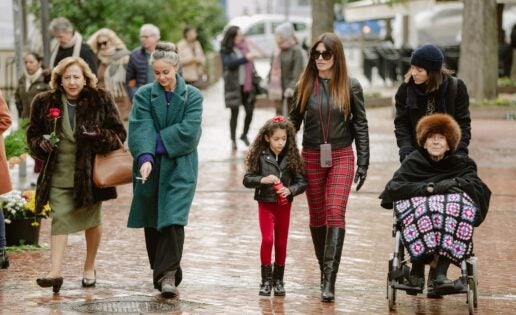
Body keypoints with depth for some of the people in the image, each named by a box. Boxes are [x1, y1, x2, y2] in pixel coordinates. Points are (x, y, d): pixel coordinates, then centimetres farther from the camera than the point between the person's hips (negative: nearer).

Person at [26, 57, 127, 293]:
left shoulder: (101, 100, -2)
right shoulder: (44, 102, 2)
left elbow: (119, 133, 0)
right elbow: (32, 134, 12)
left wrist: (100, 137, -20)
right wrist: (41, 144, -10)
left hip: (91, 172, 0)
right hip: (58, 174, 0)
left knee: (91, 219, 12)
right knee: (60, 218, -12)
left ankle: (89, 267, 29)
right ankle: (55, 271, -18)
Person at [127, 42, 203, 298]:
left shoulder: (192, 96, 1)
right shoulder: (144, 94, 2)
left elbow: (188, 131, -12)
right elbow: (140, 129, -12)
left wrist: (158, 141, -16)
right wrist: (145, 157, -28)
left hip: (180, 167, -2)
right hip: (150, 165, 2)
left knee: (173, 219, -13)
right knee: (152, 222, 9)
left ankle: (168, 275, -13)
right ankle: (162, 272, 24)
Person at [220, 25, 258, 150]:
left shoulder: (244, 47, 10)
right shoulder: (225, 51, -5)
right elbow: (228, 63, -22)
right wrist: (245, 59, -27)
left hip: (247, 85, 4)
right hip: (234, 86, -4)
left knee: (250, 111, 2)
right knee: (234, 112, 1)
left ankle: (244, 135, 24)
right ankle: (233, 139, 11)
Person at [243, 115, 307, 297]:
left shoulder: (291, 157, -2)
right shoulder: (260, 156, -5)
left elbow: (301, 182, -1)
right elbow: (247, 180, -3)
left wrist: (289, 190, -19)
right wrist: (262, 180, -20)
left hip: (284, 205, 2)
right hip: (266, 204, -2)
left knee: (281, 243, 8)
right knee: (267, 240, -9)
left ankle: (278, 280, 20)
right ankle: (266, 280, 3)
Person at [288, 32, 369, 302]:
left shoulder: (351, 87, -1)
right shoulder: (305, 85, 3)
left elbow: (360, 125, 3)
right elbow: (294, 121, 10)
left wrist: (363, 162, 0)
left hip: (341, 157, -2)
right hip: (312, 157, 2)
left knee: (335, 213, -14)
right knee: (317, 216, 9)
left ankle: (329, 280, -17)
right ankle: (324, 269, 24)